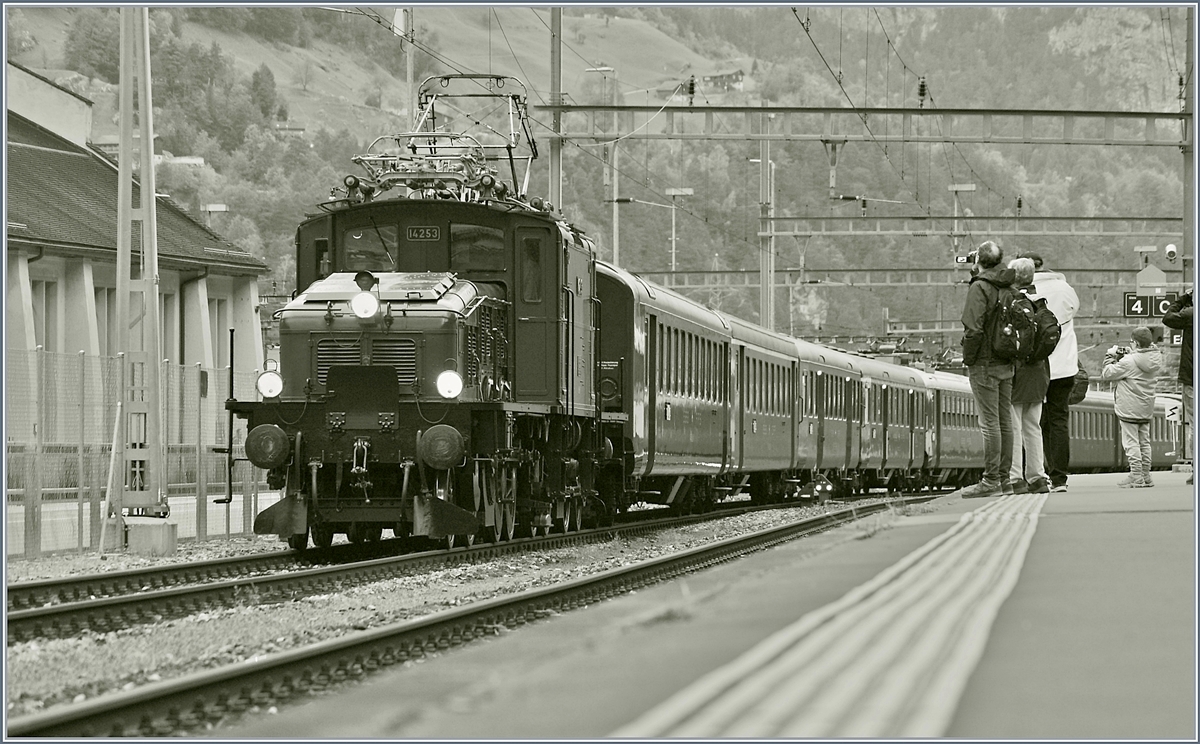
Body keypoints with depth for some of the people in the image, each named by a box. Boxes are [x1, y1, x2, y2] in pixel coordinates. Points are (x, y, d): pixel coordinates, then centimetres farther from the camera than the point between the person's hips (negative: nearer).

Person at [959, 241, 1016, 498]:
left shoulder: (979, 287, -13)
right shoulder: (1009, 287, 9)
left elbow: (973, 328, -19)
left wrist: (968, 359, -11)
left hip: (984, 363, -7)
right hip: (1007, 364, 7)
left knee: (990, 423, -7)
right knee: (1005, 421, 10)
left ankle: (991, 481, -7)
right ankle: (1004, 479, 14)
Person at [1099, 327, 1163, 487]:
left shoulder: (1128, 362, -19)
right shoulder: (1156, 359, 1)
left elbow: (1106, 375, -10)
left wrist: (1110, 356, 4)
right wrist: (1128, 354, 8)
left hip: (1129, 409, -7)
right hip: (1146, 409, 7)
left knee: (1131, 442, -3)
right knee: (1144, 442, 13)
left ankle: (1136, 477, -7)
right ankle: (1146, 476, 16)